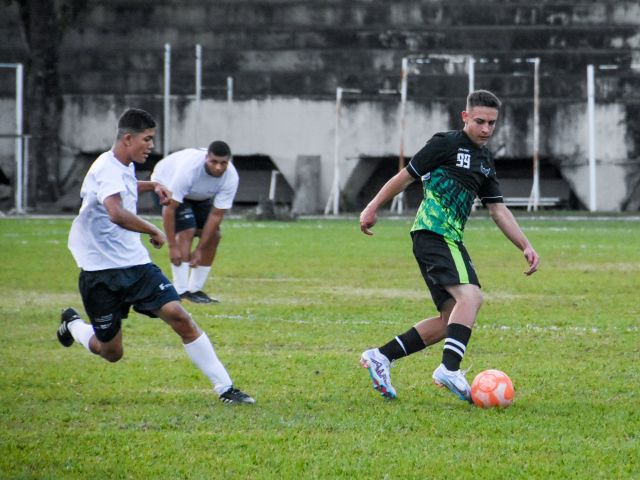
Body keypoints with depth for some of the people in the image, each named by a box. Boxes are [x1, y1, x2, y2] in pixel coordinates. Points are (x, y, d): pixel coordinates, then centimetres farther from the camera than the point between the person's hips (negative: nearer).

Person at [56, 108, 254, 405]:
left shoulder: (125, 167, 11)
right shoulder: (107, 169, -18)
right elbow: (116, 213, -38)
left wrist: (152, 186, 22)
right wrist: (154, 231, -26)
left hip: (135, 264, 7)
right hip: (101, 272, -7)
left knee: (179, 317, -11)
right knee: (111, 353, 3)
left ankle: (224, 388, -11)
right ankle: (73, 324, 36)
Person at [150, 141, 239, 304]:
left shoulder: (231, 177, -29)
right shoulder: (189, 168, -43)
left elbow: (216, 215, -24)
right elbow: (169, 208, -39)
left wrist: (199, 249, -26)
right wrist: (172, 246, -38)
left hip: (199, 196, 6)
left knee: (213, 235, -3)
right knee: (186, 230, -24)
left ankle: (195, 290, 7)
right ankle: (181, 291, -24)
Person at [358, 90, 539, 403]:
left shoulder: (485, 161, 20)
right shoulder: (447, 144, -4)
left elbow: (498, 210, 20)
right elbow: (406, 176, 0)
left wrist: (526, 246, 11)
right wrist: (373, 208, 1)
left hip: (450, 240, 9)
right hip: (433, 233, -9)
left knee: (449, 322, 5)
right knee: (470, 295, -27)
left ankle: (380, 357, 10)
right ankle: (449, 369, -36)